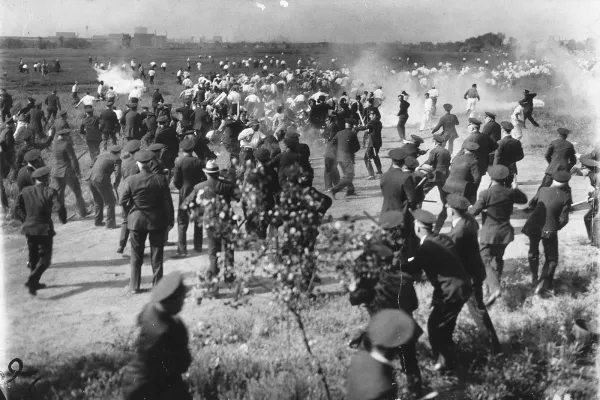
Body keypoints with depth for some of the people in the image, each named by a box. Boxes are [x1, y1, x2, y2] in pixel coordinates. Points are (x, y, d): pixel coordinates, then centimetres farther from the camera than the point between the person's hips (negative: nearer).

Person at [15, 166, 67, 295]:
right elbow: (60, 206, -20)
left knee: (33, 257, 19)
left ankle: (35, 283, 27)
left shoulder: (25, 191, 2)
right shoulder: (50, 192, -12)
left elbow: (19, 208, 11)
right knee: (44, 259, 2)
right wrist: (63, 219, -3)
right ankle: (32, 279, -17)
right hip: (44, 229, -5)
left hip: (29, 228, 5)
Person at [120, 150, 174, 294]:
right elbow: (167, 202, -7)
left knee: (136, 255, 12)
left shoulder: (130, 180, -11)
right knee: (156, 255, 11)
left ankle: (134, 286, 17)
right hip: (157, 222, 0)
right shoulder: (160, 180, -10)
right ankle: (157, 285, 16)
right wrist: (170, 220, 3)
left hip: (136, 221, 0)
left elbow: (122, 201, -8)